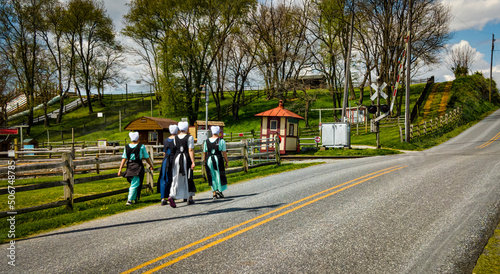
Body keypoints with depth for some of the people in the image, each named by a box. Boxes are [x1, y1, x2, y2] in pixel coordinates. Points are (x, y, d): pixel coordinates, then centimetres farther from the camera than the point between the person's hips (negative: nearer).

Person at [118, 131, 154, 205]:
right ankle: (129, 200, -5)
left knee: (133, 182, 21)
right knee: (135, 184, 0)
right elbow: (147, 157, 1)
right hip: (138, 166, -4)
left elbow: (124, 158, -2)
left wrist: (120, 169, -1)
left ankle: (135, 198, 26)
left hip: (129, 166, 5)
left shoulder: (127, 147, 3)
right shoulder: (141, 146, -5)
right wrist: (151, 165, 15)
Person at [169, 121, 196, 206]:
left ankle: (172, 196, -18)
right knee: (188, 178, 10)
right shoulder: (189, 137, -6)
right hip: (186, 159, -3)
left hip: (176, 158, 3)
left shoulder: (175, 138, 6)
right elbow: (190, 150, -12)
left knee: (176, 178, 3)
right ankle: (189, 198, 18)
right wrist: (193, 162, -13)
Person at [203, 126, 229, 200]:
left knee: (212, 177, 10)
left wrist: (205, 161, 17)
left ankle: (214, 193, 9)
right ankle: (220, 191, 14)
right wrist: (227, 161, 3)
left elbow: (205, 153, 5)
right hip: (218, 159, -2)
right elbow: (224, 152, -6)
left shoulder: (206, 141, 3)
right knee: (219, 176, 11)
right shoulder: (221, 141, -5)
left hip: (209, 160, 2)